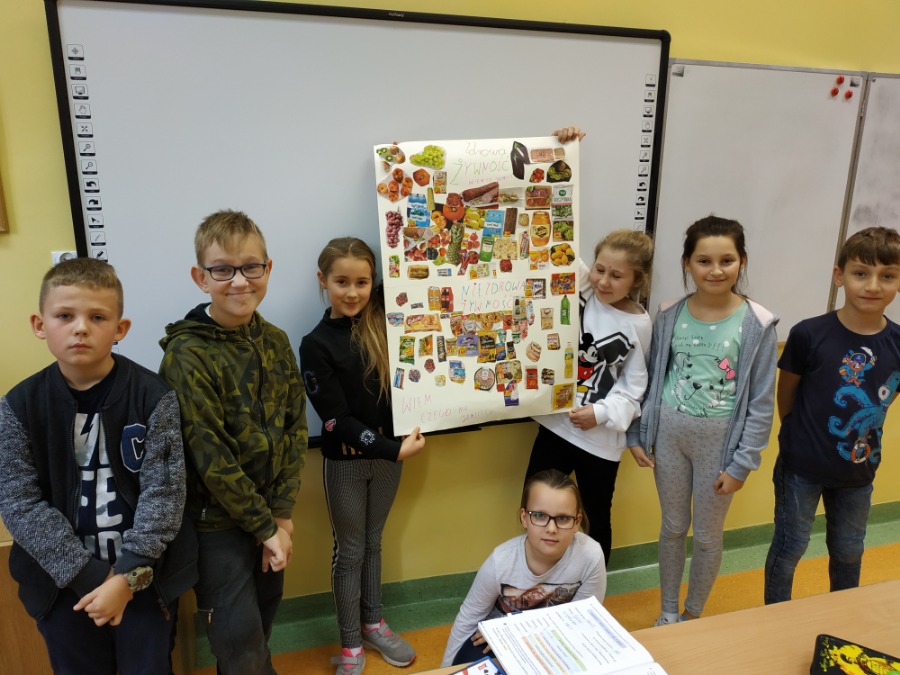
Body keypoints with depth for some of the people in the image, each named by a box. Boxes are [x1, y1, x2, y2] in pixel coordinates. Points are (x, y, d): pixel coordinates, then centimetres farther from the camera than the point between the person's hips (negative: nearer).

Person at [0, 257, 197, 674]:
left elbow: (163, 491, -13)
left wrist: (128, 575, -18)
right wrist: (89, 576, -15)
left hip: (144, 573, -1)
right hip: (63, 580, 2)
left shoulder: (154, 397, -12)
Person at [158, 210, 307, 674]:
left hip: (268, 515, 5)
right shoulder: (187, 354, -18)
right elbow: (210, 456, -19)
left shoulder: (275, 342, 0)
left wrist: (282, 513, -6)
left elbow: (296, 429, 1)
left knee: (263, 618, 21)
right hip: (217, 521, -5)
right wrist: (266, 527, -14)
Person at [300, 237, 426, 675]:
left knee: (373, 542, 20)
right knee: (350, 549, 12)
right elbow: (336, 419, -17)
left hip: (388, 452, 3)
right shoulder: (316, 345, -13)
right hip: (345, 461, -3)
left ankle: (372, 624, 39)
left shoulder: (382, 321, -4)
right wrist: (393, 449, -22)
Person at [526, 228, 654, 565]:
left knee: (598, 519, 17)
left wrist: (602, 413, -15)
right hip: (555, 424, 2)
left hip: (601, 438, -2)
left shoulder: (639, 325, -8)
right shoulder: (579, 289, -5)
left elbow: (634, 386, -4)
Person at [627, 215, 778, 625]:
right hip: (669, 433, 2)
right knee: (673, 527, 18)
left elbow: (761, 402, -8)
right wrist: (638, 434, 3)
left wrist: (741, 463, -8)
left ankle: (694, 615, 39)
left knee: (708, 535, 14)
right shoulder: (670, 316, -4)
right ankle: (668, 612, 39)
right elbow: (650, 377, 5)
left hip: (719, 440, -2)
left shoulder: (756, 325, -11)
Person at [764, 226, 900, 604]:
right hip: (802, 467, -3)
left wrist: (860, 434, 2)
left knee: (848, 551, 23)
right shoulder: (809, 335, -19)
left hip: (859, 471, 4)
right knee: (789, 548, 11)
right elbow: (786, 395, -5)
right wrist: (800, 439, 3)